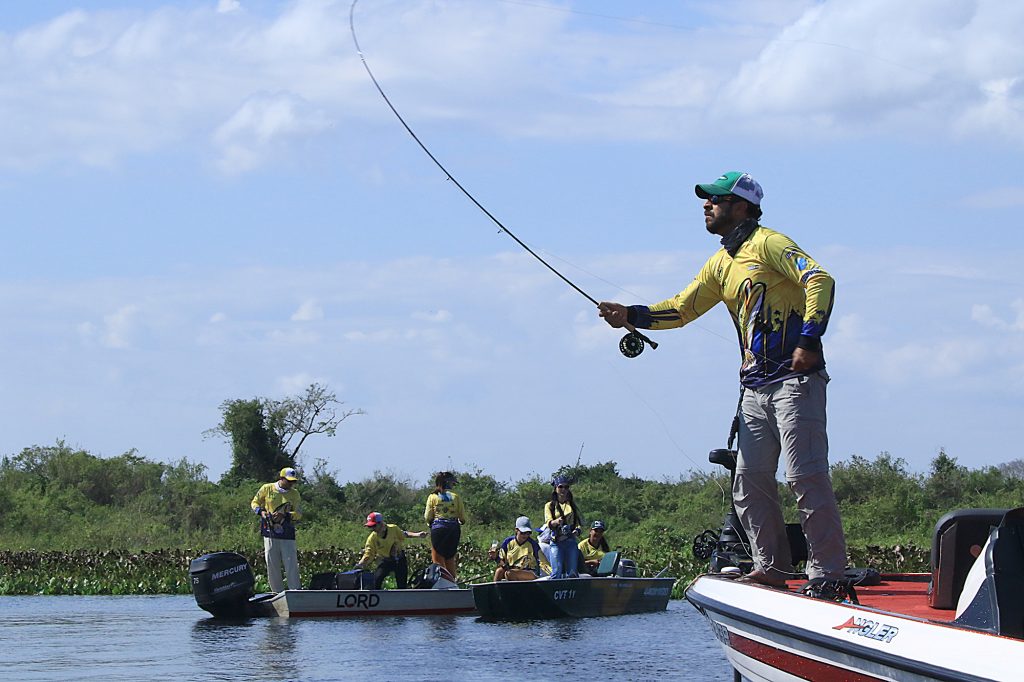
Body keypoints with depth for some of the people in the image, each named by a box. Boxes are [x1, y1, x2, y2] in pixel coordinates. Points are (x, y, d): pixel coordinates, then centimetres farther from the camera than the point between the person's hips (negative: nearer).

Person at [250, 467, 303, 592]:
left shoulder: (295, 494, 7)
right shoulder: (267, 489, 4)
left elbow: (299, 513, 1)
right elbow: (254, 503, 14)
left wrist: (284, 515, -16)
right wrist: (261, 511, -7)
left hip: (287, 534, 0)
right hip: (270, 532, 0)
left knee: (291, 565, -5)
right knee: (272, 565, 2)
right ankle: (277, 593, 9)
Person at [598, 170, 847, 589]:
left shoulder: (768, 244, -6)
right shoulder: (720, 264, 19)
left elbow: (820, 280, -17)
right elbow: (681, 308, 22)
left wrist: (809, 340, -24)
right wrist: (630, 316, 9)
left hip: (795, 378, -9)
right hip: (755, 386, 9)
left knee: (804, 475, -13)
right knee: (750, 481, 6)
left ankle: (827, 571, -12)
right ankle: (772, 568, 12)